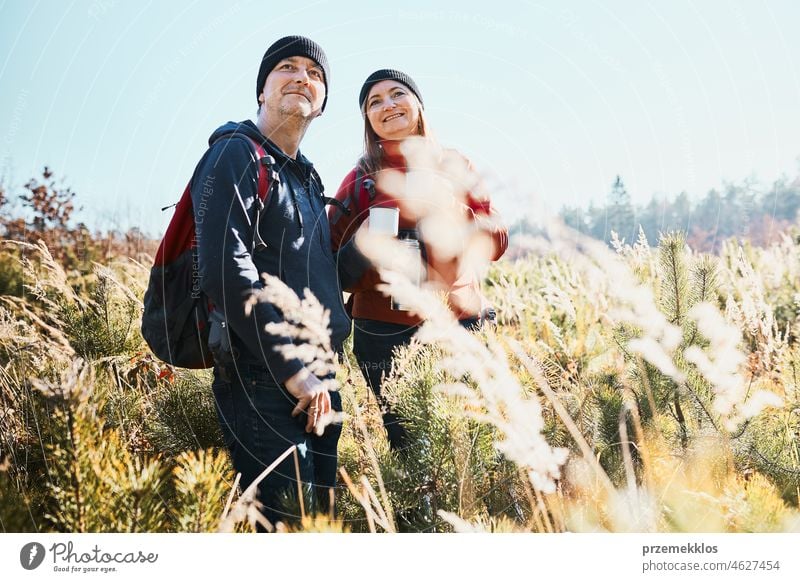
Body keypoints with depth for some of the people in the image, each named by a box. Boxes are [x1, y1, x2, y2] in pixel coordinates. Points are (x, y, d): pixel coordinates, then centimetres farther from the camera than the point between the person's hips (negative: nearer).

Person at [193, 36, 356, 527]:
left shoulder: (306, 177, 20)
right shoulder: (237, 155, -6)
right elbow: (225, 270, -20)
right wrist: (291, 369, -19)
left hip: (317, 382, 9)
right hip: (263, 381, -9)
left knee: (322, 516, 13)